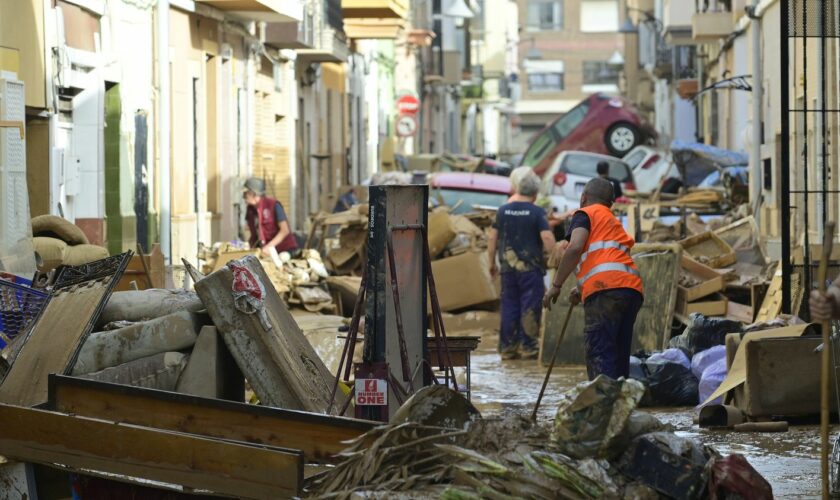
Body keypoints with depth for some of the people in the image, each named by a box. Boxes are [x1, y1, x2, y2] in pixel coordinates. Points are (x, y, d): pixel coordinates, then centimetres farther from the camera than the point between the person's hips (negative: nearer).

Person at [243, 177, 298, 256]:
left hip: (285, 250, -5)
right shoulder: (250, 210, 5)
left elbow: (285, 230, -19)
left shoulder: (273, 205, -12)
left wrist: (269, 246, -28)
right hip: (268, 252, 5)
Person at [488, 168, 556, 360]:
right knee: (530, 308, 2)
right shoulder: (537, 212, -8)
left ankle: (507, 347, 11)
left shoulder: (503, 210, 4)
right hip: (531, 268, -4)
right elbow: (547, 239, -15)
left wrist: (492, 263, 17)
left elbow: (493, 239, 7)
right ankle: (528, 347, 2)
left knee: (509, 307, 9)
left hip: (508, 267, 4)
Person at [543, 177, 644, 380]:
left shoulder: (585, 214, 12)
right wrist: (582, 289, 40)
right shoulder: (614, 221, 35)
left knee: (598, 356, -13)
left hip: (605, 289, -7)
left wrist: (556, 285, -2)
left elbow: (575, 248, -6)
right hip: (633, 289, 7)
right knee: (619, 356, 11)